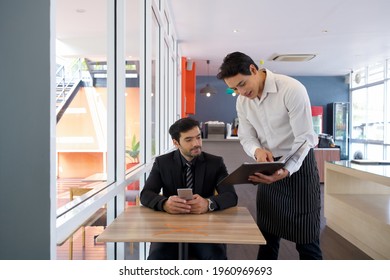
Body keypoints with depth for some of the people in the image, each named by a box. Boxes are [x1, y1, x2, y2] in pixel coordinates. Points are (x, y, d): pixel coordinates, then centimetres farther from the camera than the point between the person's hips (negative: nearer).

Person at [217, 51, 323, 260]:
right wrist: (258, 151, -22)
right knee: (266, 235, 13)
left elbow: (305, 138, -21)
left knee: (306, 240, 1)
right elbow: (246, 137, 3)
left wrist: (286, 170, -36)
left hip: (299, 164, -5)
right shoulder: (242, 102, -1)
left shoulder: (292, 89, -21)